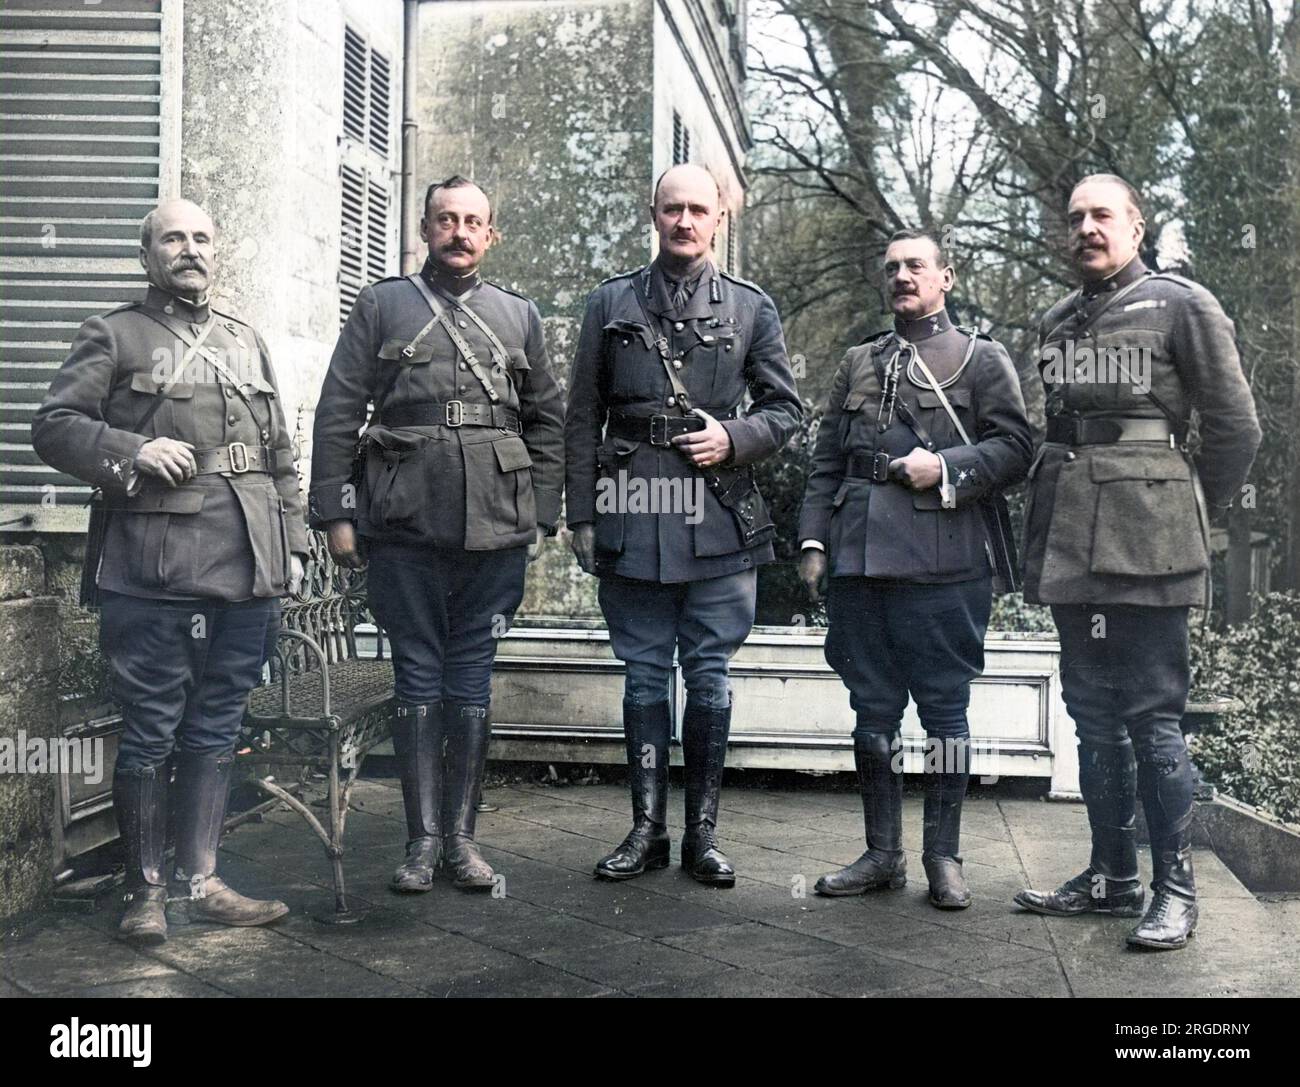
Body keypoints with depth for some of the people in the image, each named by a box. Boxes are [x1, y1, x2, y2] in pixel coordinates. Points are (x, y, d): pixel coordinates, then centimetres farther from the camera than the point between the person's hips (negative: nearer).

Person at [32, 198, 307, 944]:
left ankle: (201, 882, 21)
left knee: (215, 733, 11)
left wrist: (293, 544, 12)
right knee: (151, 734, 2)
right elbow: (54, 426, -2)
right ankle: (147, 891, 15)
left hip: (245, 574, 5)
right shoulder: (115, 336, 5)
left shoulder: (249, 344, 20)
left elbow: (280, 457, 20)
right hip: (154, 573, -4)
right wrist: (132, 451, -17)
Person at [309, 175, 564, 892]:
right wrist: (335, 514, -2)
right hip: (405, 530, -1)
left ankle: (461, 835, 16)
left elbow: (547, 424, 14)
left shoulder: (519, 317, 14)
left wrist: (540, 518, 6)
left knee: (471, 681, 7)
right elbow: (336, 416, 5)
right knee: (418, 677, 4)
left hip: (495, 534, 1)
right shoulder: (381, 306, 9)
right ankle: (422, 838, 13)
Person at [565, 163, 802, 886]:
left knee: (710, 675, 5)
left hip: (720, 523, 0)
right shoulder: (612, 304, 10)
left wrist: (734, 438, -9)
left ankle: (704, 832, 16)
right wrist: (582, 514, 3)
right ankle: (648, 829, 17)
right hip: (633, 519, 1)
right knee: (645, 674, 8)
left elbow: (785, 408, 11)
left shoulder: (751, 308, 8)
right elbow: (583, 419, 9)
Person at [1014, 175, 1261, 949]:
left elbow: (1236, 428, -1)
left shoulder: (1181, 306, -1)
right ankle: (1113, 875, 21)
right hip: (1072, 549, 6)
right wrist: (1052, 520, 15)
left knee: (1153, 717, -4)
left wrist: (1187, 516, 4)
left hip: (1145, 546, -6)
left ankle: (1175, 887, 7)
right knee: (1094, 713, 10)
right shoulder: (1056, 324, 15)